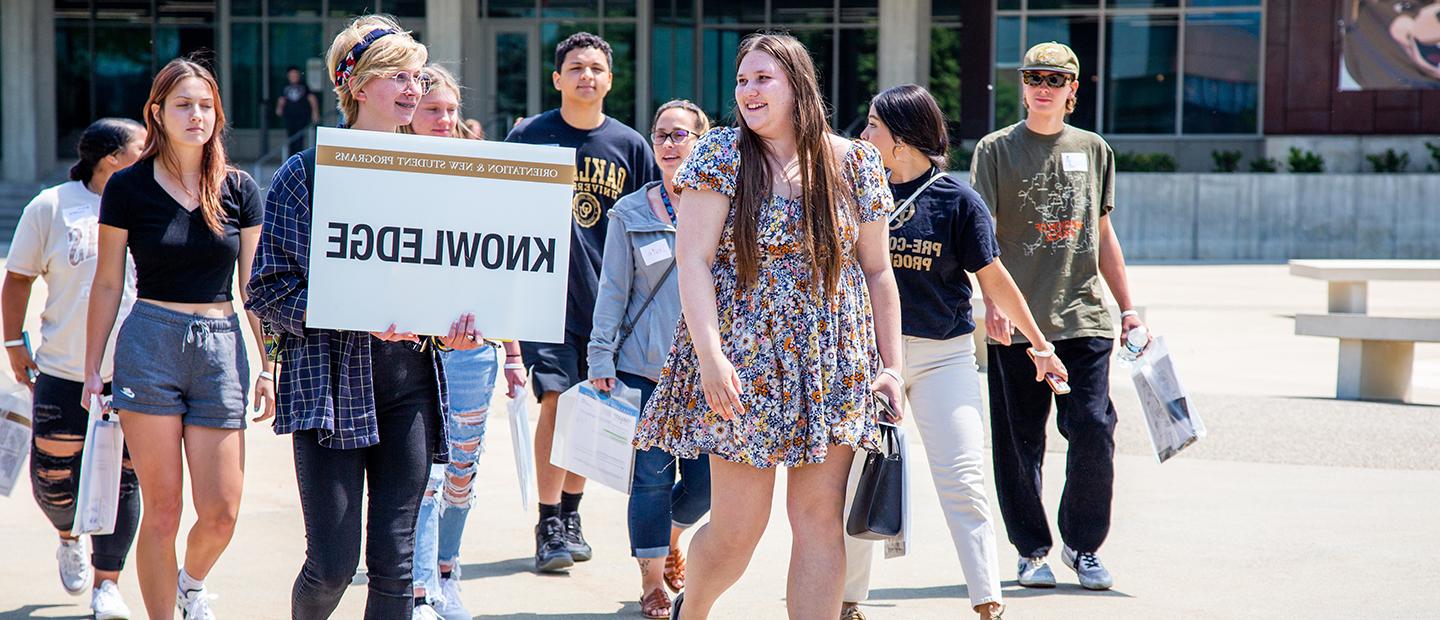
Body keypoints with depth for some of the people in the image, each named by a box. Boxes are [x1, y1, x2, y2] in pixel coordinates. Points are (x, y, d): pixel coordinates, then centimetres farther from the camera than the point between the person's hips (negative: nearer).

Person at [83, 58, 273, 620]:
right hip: (149, 342, -2)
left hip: (222, 346, 2)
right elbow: (107, 285, 6)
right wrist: (93, 368, 5)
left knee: (221, 511, -1)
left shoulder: (239, 189, 6)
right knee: (162, 508, -2)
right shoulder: (128, 187, 1)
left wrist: (268, 367, 6)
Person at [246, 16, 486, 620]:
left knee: (394, 561, 2)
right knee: (333, 563, -5)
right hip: (331, 382, -4)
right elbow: (270, 291, -6)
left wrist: (457, 323, -3)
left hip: (410, 382, 4)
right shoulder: (306, 173, -2)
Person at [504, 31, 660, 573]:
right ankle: (549, 526, -5)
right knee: (556, 401, -11)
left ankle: (571, 513, 23)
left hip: (608, 298, 3)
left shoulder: (630, 145, 5)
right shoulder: (528, 136, 1)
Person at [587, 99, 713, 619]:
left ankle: (671, 534, 31)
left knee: (705, 479, -1)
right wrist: (601, 356, -2)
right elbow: (613, 289, 4)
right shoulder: (630, 213, 3)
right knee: (652, 475, -2)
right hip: (644, 367, -1)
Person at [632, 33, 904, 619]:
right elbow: (692, 260, -8)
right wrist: (710, 355, -18)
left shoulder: (854, 163, 5)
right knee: (737, 526, 0)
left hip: (833, 365, 2)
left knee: (820, 520, 1)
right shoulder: (723, 152, -2)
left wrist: (892, 367, 4)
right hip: (743, 364, -2)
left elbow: (877, 271, 10)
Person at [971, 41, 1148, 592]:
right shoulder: (996, 150, 3)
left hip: (1084, 319, 2)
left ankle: (1083, 545, 13)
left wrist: (1127, 306, 16)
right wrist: (992, 301, -18)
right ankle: (1032, 551, 17)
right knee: (1019, 441, 2)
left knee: (1094, 431, -5)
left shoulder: (1094, 150, 14)